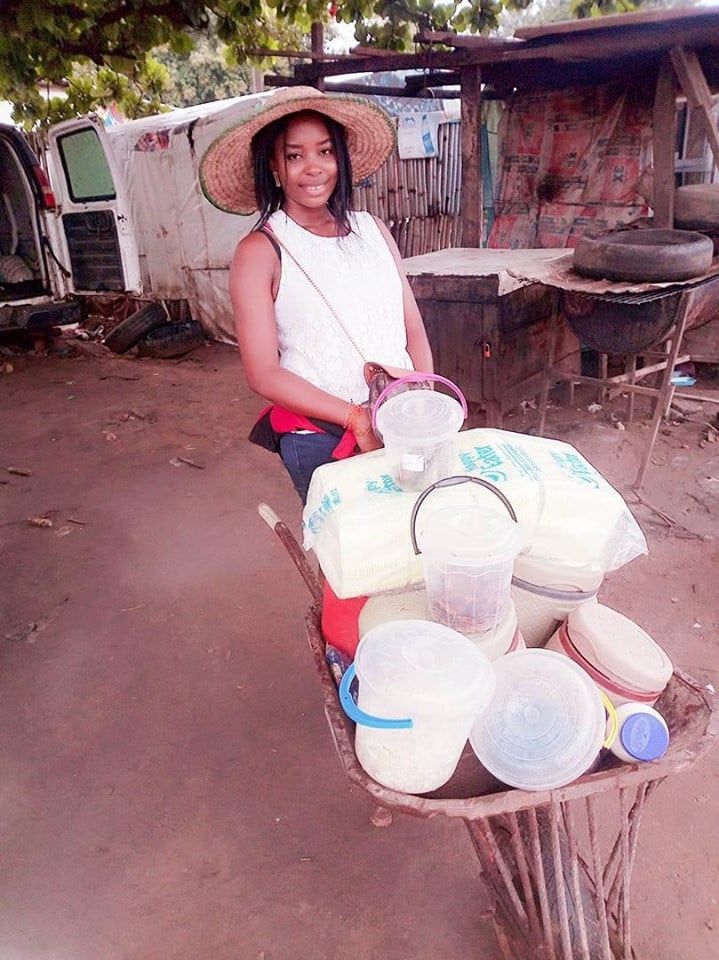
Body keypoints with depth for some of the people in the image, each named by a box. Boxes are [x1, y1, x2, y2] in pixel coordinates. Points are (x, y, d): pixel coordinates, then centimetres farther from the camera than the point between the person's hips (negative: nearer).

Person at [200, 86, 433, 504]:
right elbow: (264, 374, -10)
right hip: (320, 440, -4)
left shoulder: (373, 230, 9)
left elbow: (414, 330, 8)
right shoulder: (260, 251, -5)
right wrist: (359, 419, -16)